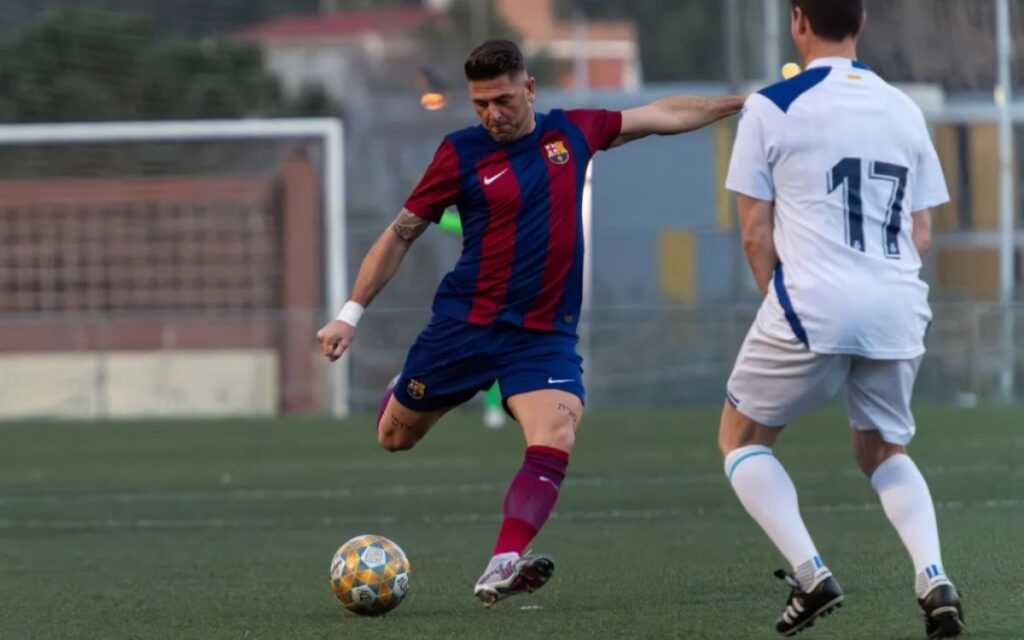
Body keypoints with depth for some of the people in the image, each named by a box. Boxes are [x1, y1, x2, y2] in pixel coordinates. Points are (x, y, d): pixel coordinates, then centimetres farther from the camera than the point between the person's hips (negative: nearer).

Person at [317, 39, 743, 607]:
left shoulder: (572, 132, 4)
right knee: (394, 438, 12)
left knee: (555, 443, -24)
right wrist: (351, 313, -1)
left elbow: (664, 115, 15)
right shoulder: (462, 153, -4)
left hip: (544, 336, 1)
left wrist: (744, 102, 14)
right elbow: (401, 234, 3)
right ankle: (398, 395, 50)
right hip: (465, 325, -1)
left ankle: (501, 568, -32)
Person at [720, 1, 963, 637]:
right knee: (885, 450, 23)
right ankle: (934, 577, -1)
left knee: (742, 439, 16)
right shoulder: (904, 111, 12)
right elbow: (922, 236, 13)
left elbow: (756, 234, 0)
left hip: (812, 304, -4)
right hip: (899, 309, 4)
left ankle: (810, 573, -3)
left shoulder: (771, 108, -1)